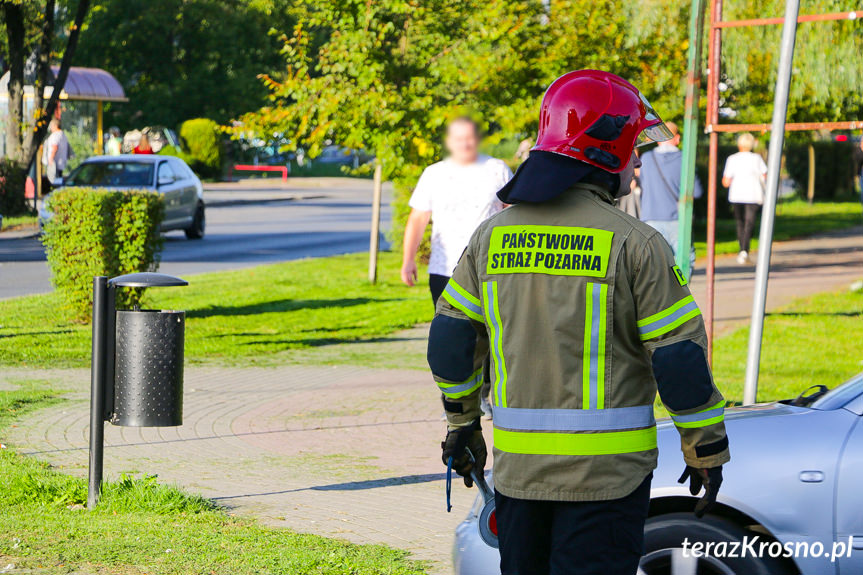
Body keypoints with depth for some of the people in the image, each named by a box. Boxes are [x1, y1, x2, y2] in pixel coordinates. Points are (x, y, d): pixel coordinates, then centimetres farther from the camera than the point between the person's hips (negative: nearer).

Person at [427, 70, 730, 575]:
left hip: (517, 467, 5)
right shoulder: (634, 243, -10)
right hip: (605, 471, -5)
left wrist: (462, 424, 23)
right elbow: (680, 358, -10)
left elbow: (452, 340, 10)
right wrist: (706, 450, 1)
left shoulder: (492, 235, 5)